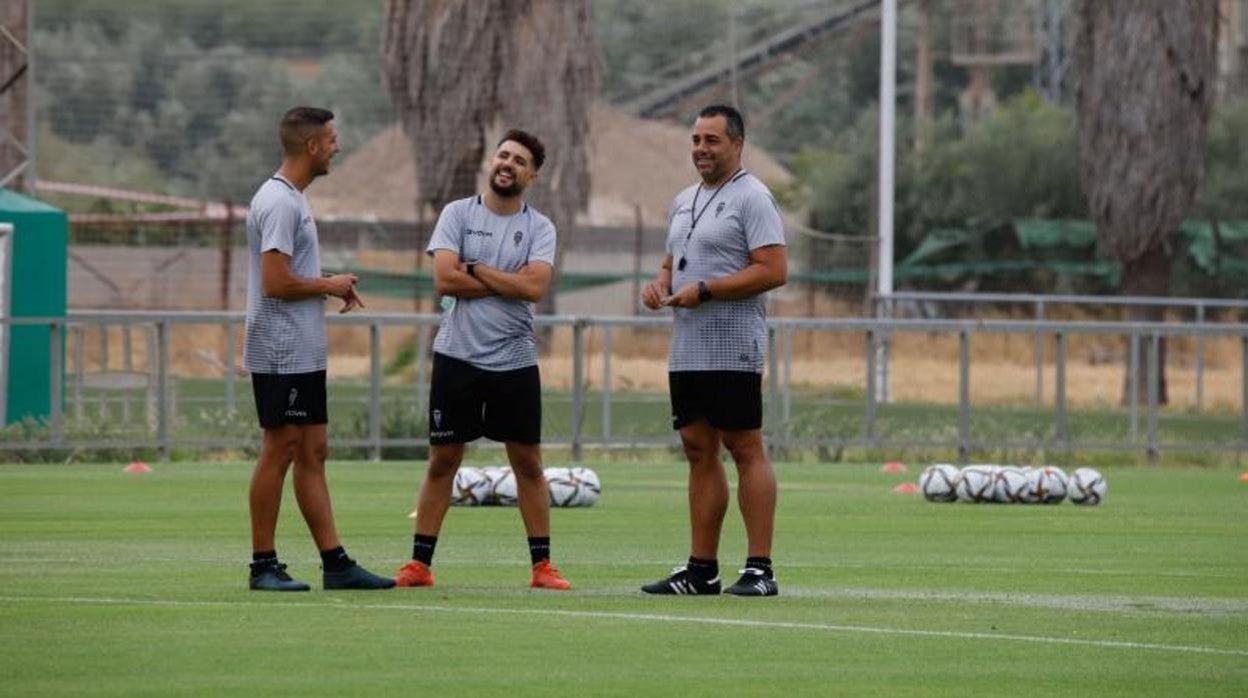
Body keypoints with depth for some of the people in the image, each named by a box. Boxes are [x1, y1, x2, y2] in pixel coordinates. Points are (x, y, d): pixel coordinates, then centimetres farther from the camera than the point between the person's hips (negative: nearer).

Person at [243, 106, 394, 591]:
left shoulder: (292, 200, 16)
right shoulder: (279, 203, -16)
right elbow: (276, 283, -22)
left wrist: (332, 287, 9)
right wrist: (329, 286, -9)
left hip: (304, 355, 10)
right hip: (282, 355, -10)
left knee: (312, 452, 9)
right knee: (280, 451, -5)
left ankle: (335, 562, 10)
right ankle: (263, 566, 0)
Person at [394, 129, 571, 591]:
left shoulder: (539, 228, 2)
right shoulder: (458, 214, 1)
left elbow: (535, 287, -14)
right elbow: (444, 279, -12)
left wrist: (475, 269, -10)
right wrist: (509, 282, -9)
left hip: (515, 362, 1)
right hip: (458, 356, -1)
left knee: (528, 462, 4)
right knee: (442, 461, 4)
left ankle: (542, 565, 10)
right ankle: (420, 563, 9)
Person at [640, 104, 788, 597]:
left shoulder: (752, 199, -8)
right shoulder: (684, 202, 19)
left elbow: (774, 271, -16)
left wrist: (704, 290, -19)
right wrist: (660, 283, 5)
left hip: (732, 352, -9)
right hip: (686, 351, 9)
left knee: (745, 450, -8)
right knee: (698, 451, 8)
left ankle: (759, 569, -8)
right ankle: (701, 569, 11)